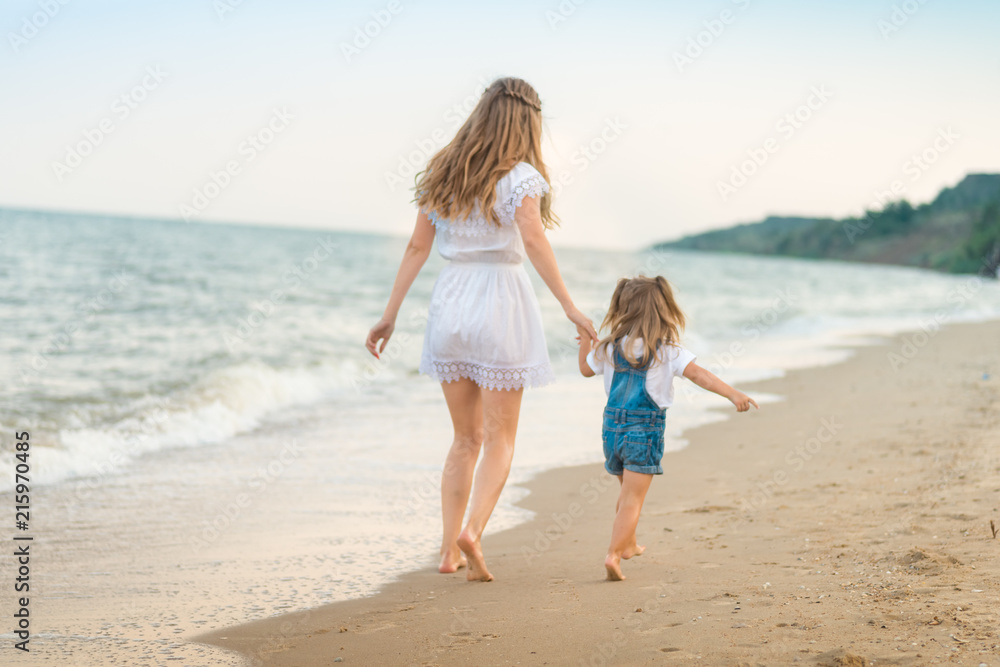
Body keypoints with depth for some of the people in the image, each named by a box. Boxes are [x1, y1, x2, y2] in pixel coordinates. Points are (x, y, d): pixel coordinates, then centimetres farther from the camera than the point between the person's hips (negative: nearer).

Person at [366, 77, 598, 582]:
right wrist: (569, 308, -19)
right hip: (500, 304, -5)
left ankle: (449, 548, 11)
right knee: (499, 441, 4)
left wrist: (390, 315, 11)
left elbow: (417, 247, 9)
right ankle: (472, 530, -16)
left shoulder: (442, 173, 9)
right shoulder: (519, 176, -6)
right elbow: (533, 241, -20)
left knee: (465, 438, 15)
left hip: (449, 307, 5)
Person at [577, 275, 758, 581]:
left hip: (613, 425, 5)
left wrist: (585, 340, 38)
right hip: (644, 430, -5)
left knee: (628, 492, 25)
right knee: (633, 498, -5)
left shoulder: (611, 347, 4)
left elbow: (586, 369, 22)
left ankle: (628, 544, 42)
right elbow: (698, 374, -19)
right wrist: (733, 393, -24)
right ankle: (613, 554, -19)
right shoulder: (667, 350, -8)